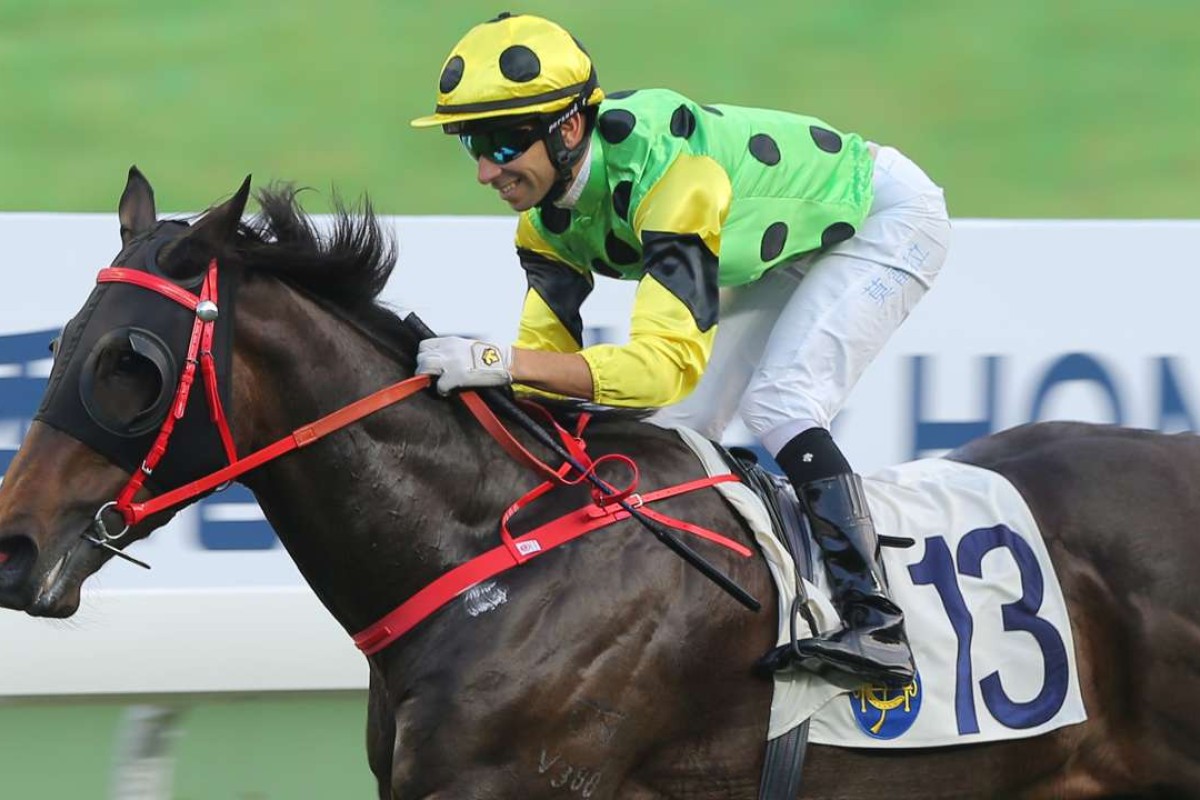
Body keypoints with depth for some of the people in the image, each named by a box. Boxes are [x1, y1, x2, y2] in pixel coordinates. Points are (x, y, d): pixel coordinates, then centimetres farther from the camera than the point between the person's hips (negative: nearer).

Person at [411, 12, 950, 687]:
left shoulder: (665, 168, -42)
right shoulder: (547, 217, -14)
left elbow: (669, 361, -49)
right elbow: (548, 350, -11)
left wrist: (500, 361, -56)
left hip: (887, 216, -9)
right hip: (784, 237, 9)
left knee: (778, 403, -26)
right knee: (675, 428, 1)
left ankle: (878, 628, -27)